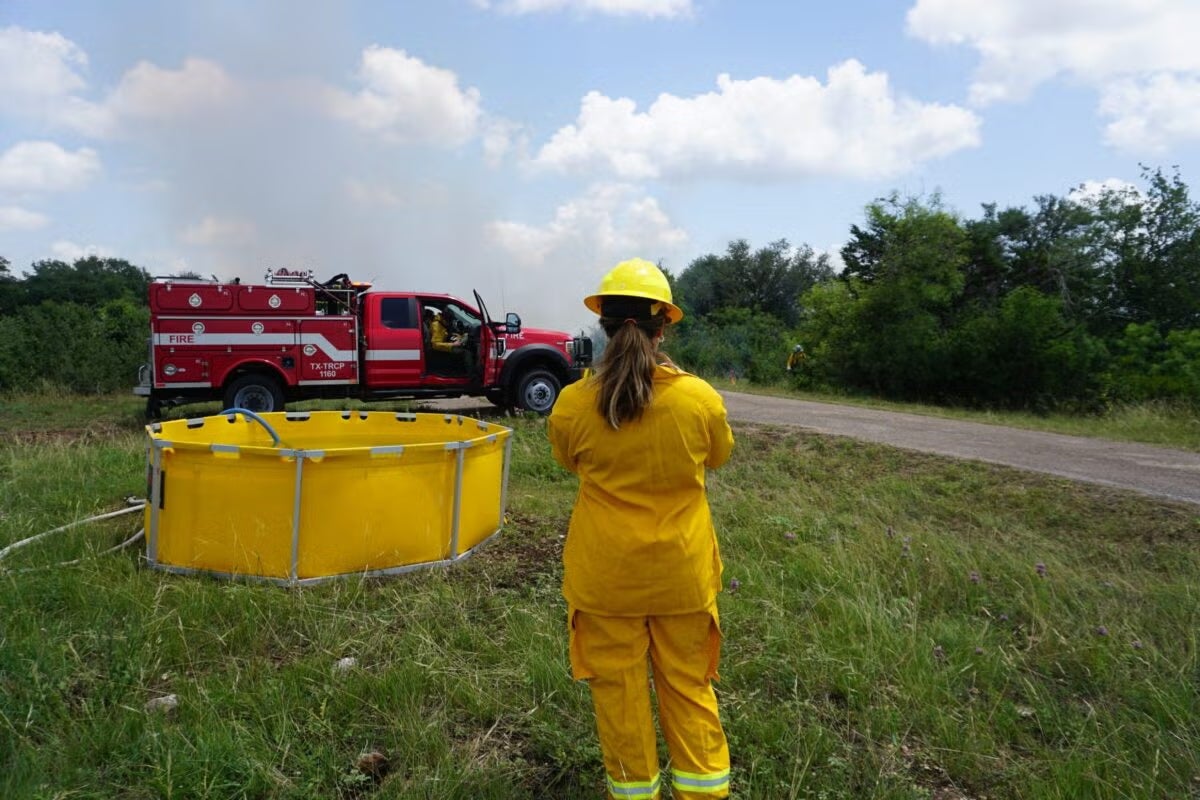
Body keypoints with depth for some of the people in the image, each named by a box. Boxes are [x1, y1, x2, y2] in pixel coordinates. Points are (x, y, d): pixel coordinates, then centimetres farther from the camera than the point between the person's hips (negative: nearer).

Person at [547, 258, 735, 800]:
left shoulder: (573, 404, -14)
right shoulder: (701, 398, -14)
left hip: (606, 575, 0)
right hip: (682, 572, 1)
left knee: (618, 690, 16)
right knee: (688, 687, 18)